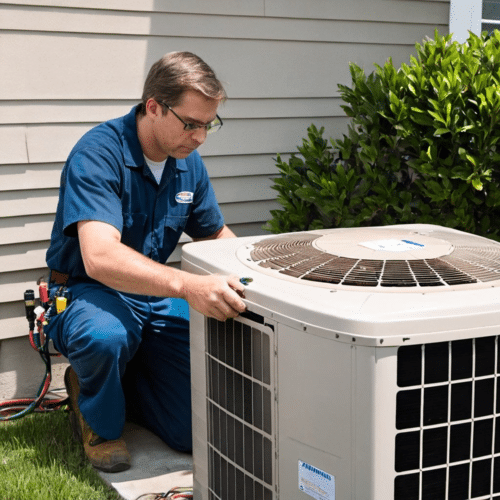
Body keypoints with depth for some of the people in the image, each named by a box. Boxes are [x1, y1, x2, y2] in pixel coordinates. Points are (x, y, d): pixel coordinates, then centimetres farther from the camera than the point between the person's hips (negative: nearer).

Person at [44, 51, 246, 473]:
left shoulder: (188, 161, 0)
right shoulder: (97, 154, -23)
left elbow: (216, 235, 15)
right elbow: (100, 258, -38)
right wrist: (188, 287, -53)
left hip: (157, 296, 6)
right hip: (88, 291, -5)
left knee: (195, 430, -7)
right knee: (106, 336, -42)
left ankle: (115, 383, 23)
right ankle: (100, 423, -6)